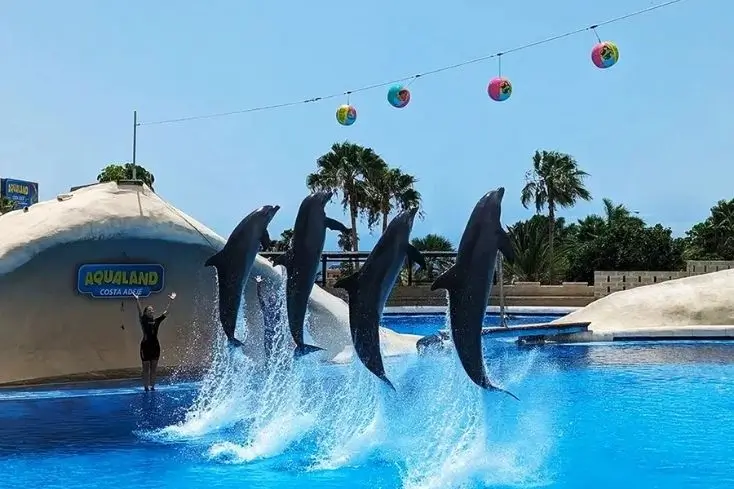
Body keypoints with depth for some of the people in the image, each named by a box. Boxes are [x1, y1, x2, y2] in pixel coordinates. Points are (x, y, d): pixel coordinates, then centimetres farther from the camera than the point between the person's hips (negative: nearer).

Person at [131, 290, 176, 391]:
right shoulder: (144, 321, -2)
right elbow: (140, 311, -17)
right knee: (146, 369, 1)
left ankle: (152, 386, 16)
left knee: (154, 369, 9)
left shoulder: (157, 321, 9)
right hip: (146, 345, -4)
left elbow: (166, 312, 8)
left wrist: (170, 301, 4)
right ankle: (146, 387, 6)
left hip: (155, 346, 4)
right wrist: (137, 301, -32)